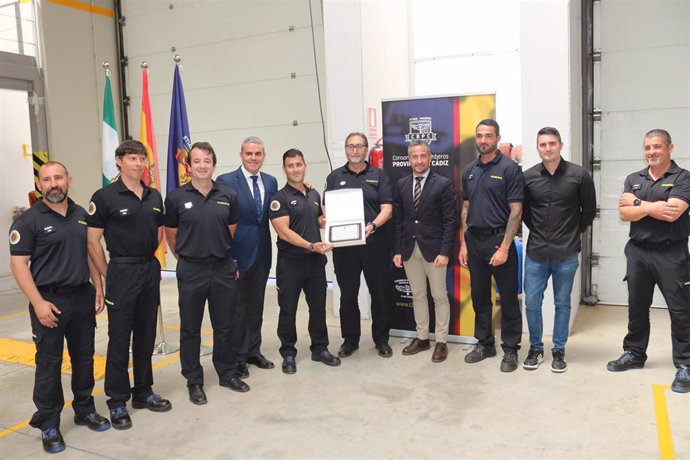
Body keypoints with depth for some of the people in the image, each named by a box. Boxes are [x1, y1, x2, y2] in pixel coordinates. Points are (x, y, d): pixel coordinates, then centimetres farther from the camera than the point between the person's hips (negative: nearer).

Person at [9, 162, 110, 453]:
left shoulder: (81, 214, 8)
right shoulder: (28, 220, -8)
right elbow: (18, 263, -11)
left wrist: (98, 286, 9)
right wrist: (38, 303, -17)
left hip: (83, 297, 5)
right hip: (50, 301, -5)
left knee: (84, 357, 14)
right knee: (49, 364, 4)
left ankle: (84, 410, 30)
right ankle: (48, 424, 18)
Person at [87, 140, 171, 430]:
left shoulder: (154, 196, 9)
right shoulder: (105, 197, -8)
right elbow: (93, 242, -7)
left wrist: (152, 265, 11)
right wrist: (108, 276, -5)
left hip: (150, 270, 5)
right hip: (122, 272, -5)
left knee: (146, 336, 13)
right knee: (119, 339, 1)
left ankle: (143, 392, 26)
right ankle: (117, 402, 14)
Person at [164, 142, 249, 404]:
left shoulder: (228, 196, 1)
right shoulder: (176, 197, -4)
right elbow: (171, 235, 5)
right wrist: (187, 257, 11)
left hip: (224, 268, 2)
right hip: (191, 271, -2)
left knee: (224, 326, 13)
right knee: (190, 329, 8)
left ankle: (227, 374, 30)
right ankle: (194, 381, 23)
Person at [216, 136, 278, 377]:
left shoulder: (271, 182, 7)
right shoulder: (225, 181, -10)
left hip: (262, 254, 5)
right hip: (238, 254, -5)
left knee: (256, 306, 16)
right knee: (237, 307, 7)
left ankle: (253, 351, 31)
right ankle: (237, 356, 21)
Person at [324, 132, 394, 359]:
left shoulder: (378, 175, 5)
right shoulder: (334, 177, 9)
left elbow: (387, 209, -3)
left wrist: (372, 226, -20)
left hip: (374, 242, -1)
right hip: (343, 244, 1)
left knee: (380, 292, 7)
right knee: (348, 294, 9)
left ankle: (381, 339, 22)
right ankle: (350, 339, 24)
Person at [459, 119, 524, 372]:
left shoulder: (509, 168, -7)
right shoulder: (469, 171, 10)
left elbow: (516, 211, -11)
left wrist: (504, 247, -16)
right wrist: (464, 243, 8)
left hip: (499, 239, -5)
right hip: (474, 240, 5)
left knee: (508, 299, 4)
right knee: (479, 296, 13)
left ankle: (510, 349, 16)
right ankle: (484, 343, 27)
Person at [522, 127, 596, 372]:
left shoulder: (579, 175, -5)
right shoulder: (528, 176, -1)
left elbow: (589, 210, 6)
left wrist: (574, 233, 8)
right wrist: (539, 232, 9)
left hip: (566, 254, -1)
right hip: (535, 253, 1)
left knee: (562, 304, 10)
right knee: (531, 303, 6)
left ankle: (559, 350, 25)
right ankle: (535, 348, 24)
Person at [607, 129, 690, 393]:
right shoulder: (633, 180, 10)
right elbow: (624, 214, -2)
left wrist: (638, 203, -8)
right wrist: (654, 207, -15)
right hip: (638, 251, 5)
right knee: (637, 307, 13)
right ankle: (634, 354, 27)